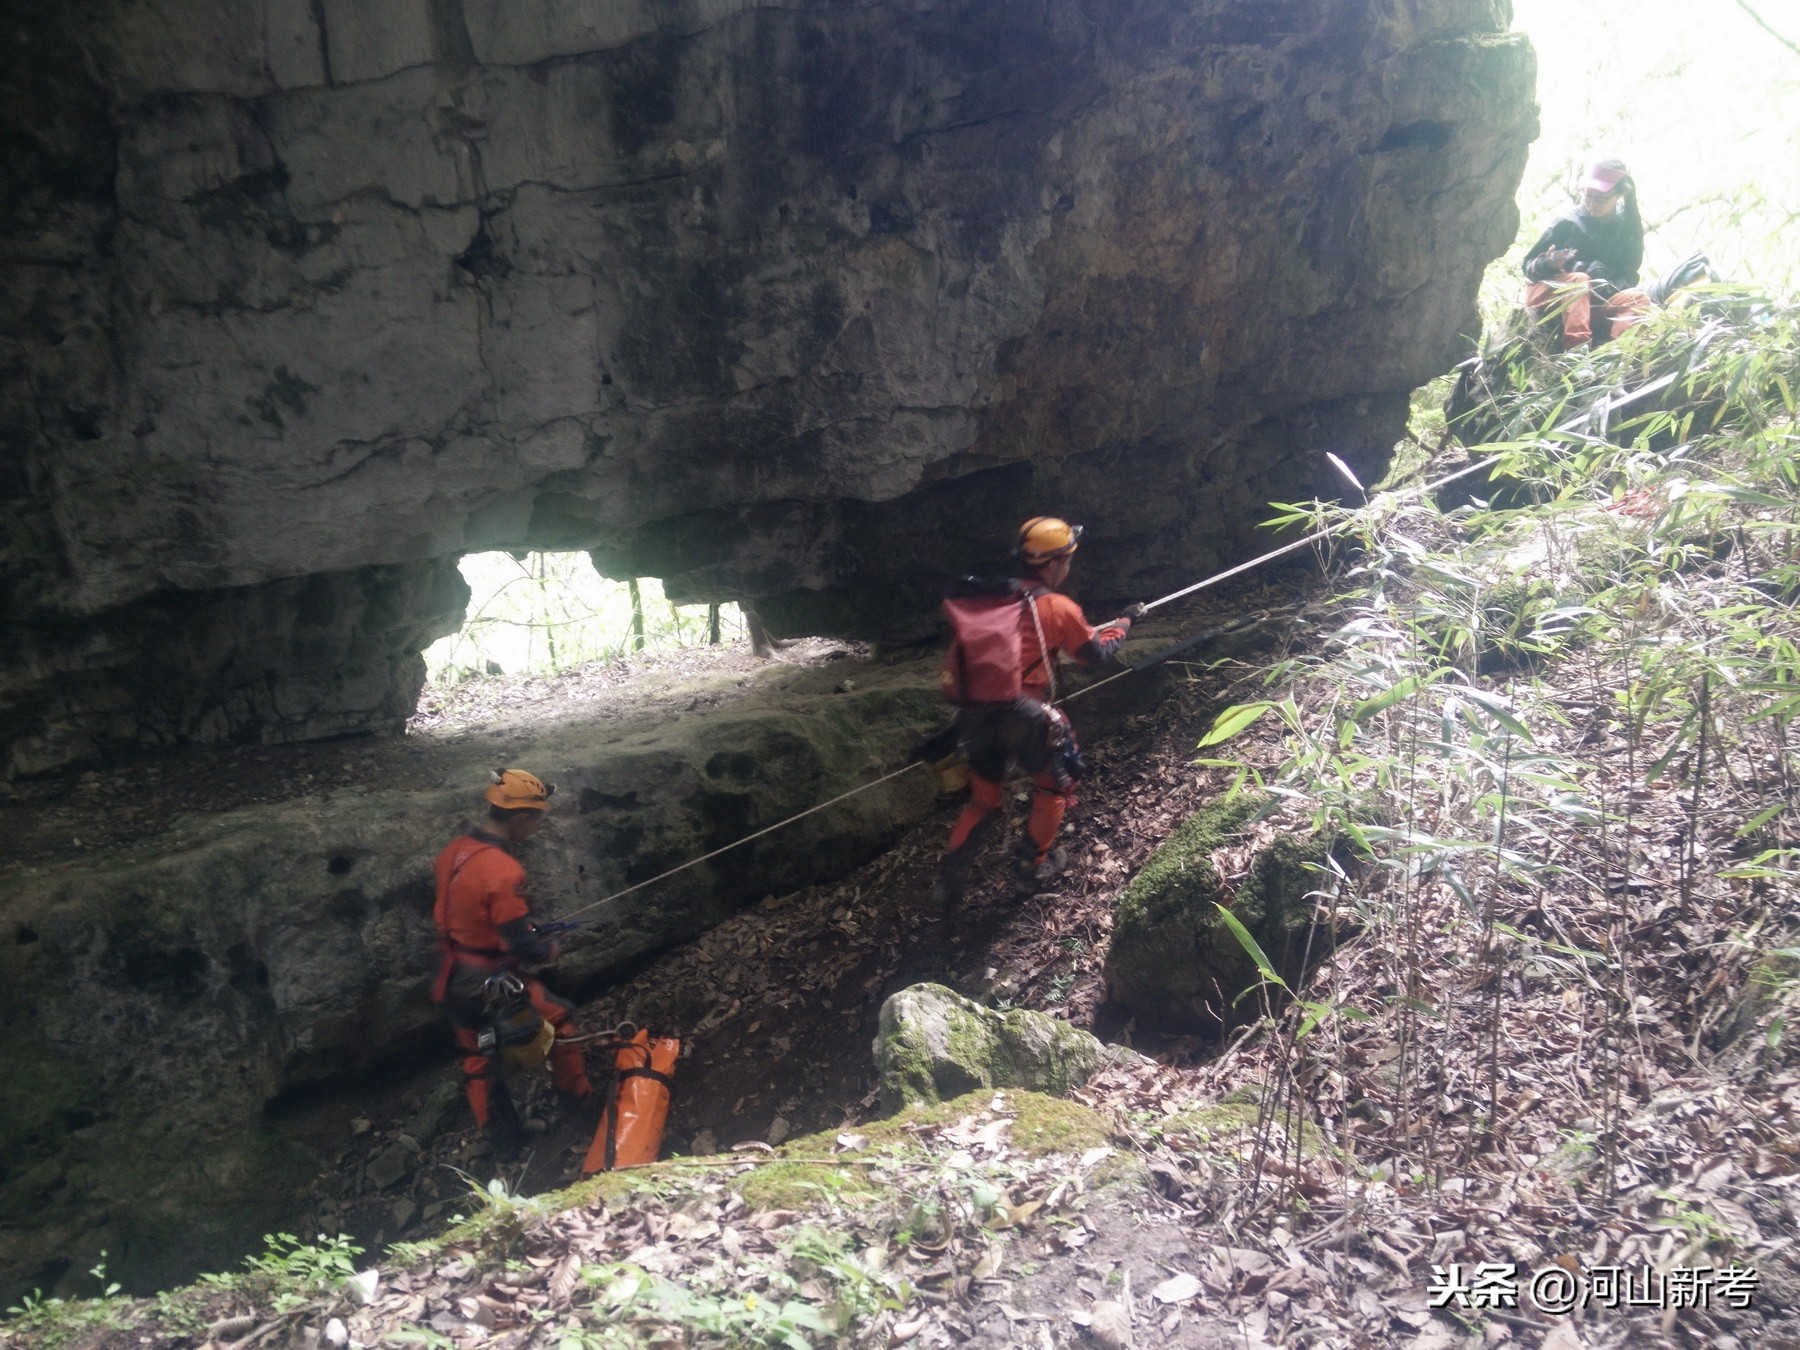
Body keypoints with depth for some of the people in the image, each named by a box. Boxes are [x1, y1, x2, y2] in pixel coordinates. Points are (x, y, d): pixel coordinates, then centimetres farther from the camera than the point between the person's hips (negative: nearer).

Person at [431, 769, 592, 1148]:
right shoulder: (503, 870, -29)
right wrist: (549, 949, -4)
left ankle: (502, 1137, 33)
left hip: (453, 978, 8)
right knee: (559, 1020, 14)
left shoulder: (454, 850, -2)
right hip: (489, 981, -8)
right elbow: (522, 946, -26)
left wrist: (527, 929, 13)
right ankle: (577, 1095, 31)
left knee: (477, 1059, 19)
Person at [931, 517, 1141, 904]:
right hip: (1026, 718, -5)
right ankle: (1035, 866, 29)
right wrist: (1124, 622, 24)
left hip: (979, 713, 5)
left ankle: (949, 876, 19)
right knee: (1056, 782, 22)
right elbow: (1096, 653, 7)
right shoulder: (1059, 608, -6)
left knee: (983, 798, 21)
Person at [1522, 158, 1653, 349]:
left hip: (1594, 303, 4)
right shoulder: (1567, 222, -9)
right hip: (1548, 298, -4)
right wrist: (1548, 264, -30)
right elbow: (1529, 267, -6)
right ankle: (1576, 350, -54)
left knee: (1638, 297, -21)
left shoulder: (1628, 225, 2)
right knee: (1579, 280, -34)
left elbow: (1628, 276, 1)